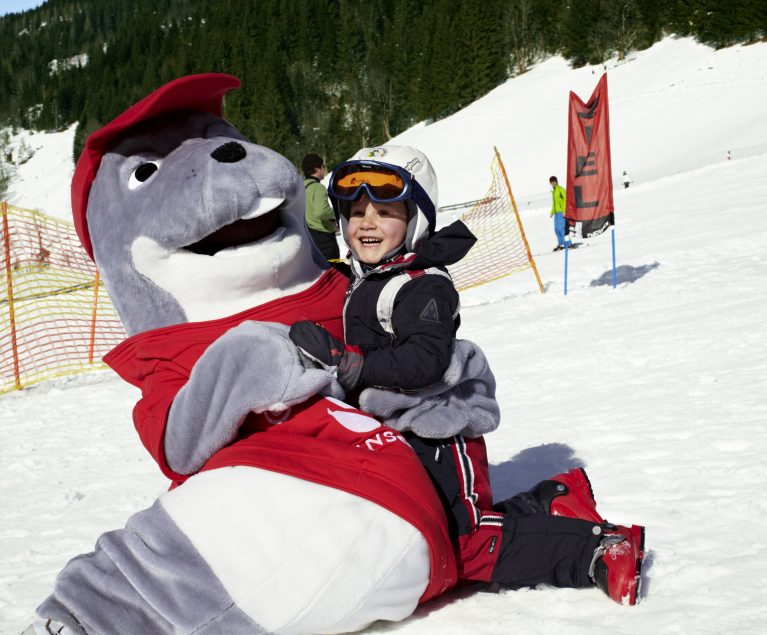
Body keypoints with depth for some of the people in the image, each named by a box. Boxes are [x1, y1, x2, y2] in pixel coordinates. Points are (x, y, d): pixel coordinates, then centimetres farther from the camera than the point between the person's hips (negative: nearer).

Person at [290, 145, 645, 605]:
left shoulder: (422, 286, -18)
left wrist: (347, 363, -37)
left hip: (435, 443, -10)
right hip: (398, 438, 10)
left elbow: (427, 358, -33)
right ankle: (552, 504, 24)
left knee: (467, 545, -12)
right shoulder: (366, 283, 13)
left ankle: (597, 548, -9)